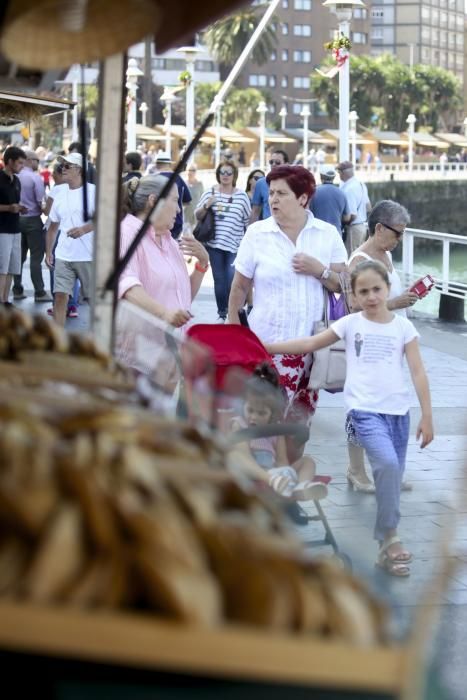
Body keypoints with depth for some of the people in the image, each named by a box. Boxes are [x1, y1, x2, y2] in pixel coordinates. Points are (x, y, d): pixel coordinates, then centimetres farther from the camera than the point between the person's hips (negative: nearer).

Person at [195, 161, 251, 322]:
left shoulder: (242, 196, 3)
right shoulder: (210, 193, 5)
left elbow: (248, 220, 9)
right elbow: (198, 216, 9)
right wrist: (206, 206, -10)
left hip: (235, 245, -1)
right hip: (215, 244, 1)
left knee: (233, 278, -14)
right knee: (219, 280, 4)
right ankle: (222, 314, 14)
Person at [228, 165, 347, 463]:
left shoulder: (327, 234, 4)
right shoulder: (257, 234, 1)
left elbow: (344, 285, 6)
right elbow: (240, 285, 6)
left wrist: (320, 270, -12)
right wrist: (233, 324, 5)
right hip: (269, 342, -2)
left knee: (300, 417, 10)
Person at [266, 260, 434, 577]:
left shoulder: (403, 326, 6)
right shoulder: (350, 324, 4)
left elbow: (418, 372, 4)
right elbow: (309, 344, 7)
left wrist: (427, 416, 0)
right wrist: (264, 347, 3)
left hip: (398, 411, 2)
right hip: (364, 410, -2)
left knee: (391, 477, 5)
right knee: (388, 464, -25)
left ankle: (387, 548, 17)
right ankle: (390, 536, -13)